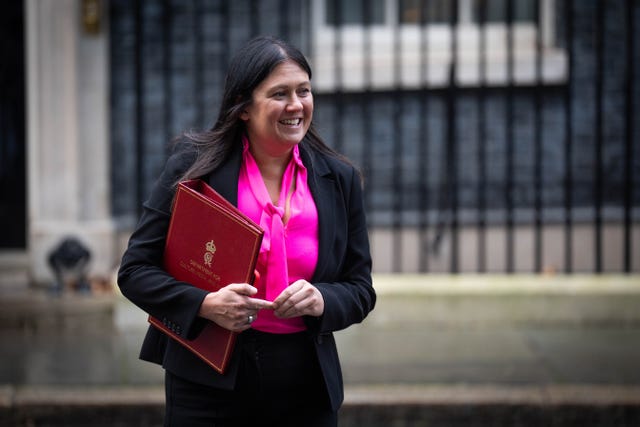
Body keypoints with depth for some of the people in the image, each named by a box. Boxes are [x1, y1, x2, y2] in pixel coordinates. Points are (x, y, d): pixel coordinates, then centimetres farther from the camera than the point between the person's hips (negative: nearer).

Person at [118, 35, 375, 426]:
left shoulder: (340, 178, 5)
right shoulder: (193, 167, -3)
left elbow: (361, 290, 8)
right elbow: (135, 270, -3)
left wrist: (321, 300, -14)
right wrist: (205, 304, -19)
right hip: (209, 385, -2)